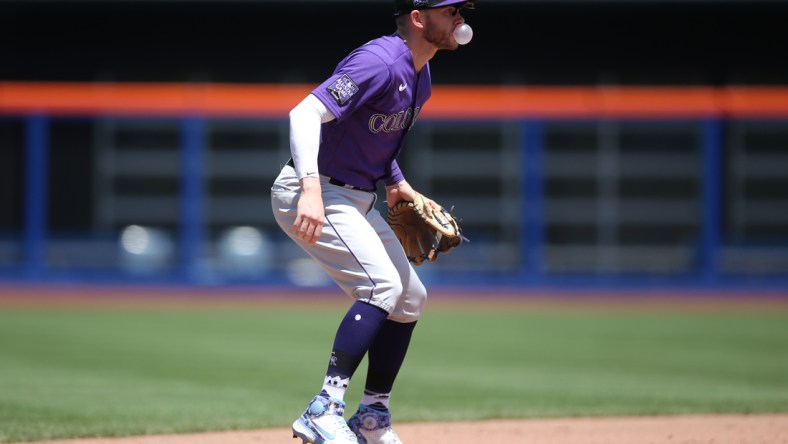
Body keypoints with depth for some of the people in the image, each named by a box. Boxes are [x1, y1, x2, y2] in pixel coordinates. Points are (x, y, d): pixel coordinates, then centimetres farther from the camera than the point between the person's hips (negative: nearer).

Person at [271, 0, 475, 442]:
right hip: (310, 196, -10)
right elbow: (305, 113, -31)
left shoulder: (420, 77, 10)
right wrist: (310, 189, -42)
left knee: (411, 297, 12)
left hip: (358, 199, 10)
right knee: (383, 284, -24)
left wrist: (398, 183, 12)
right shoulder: (381, 62, -21)